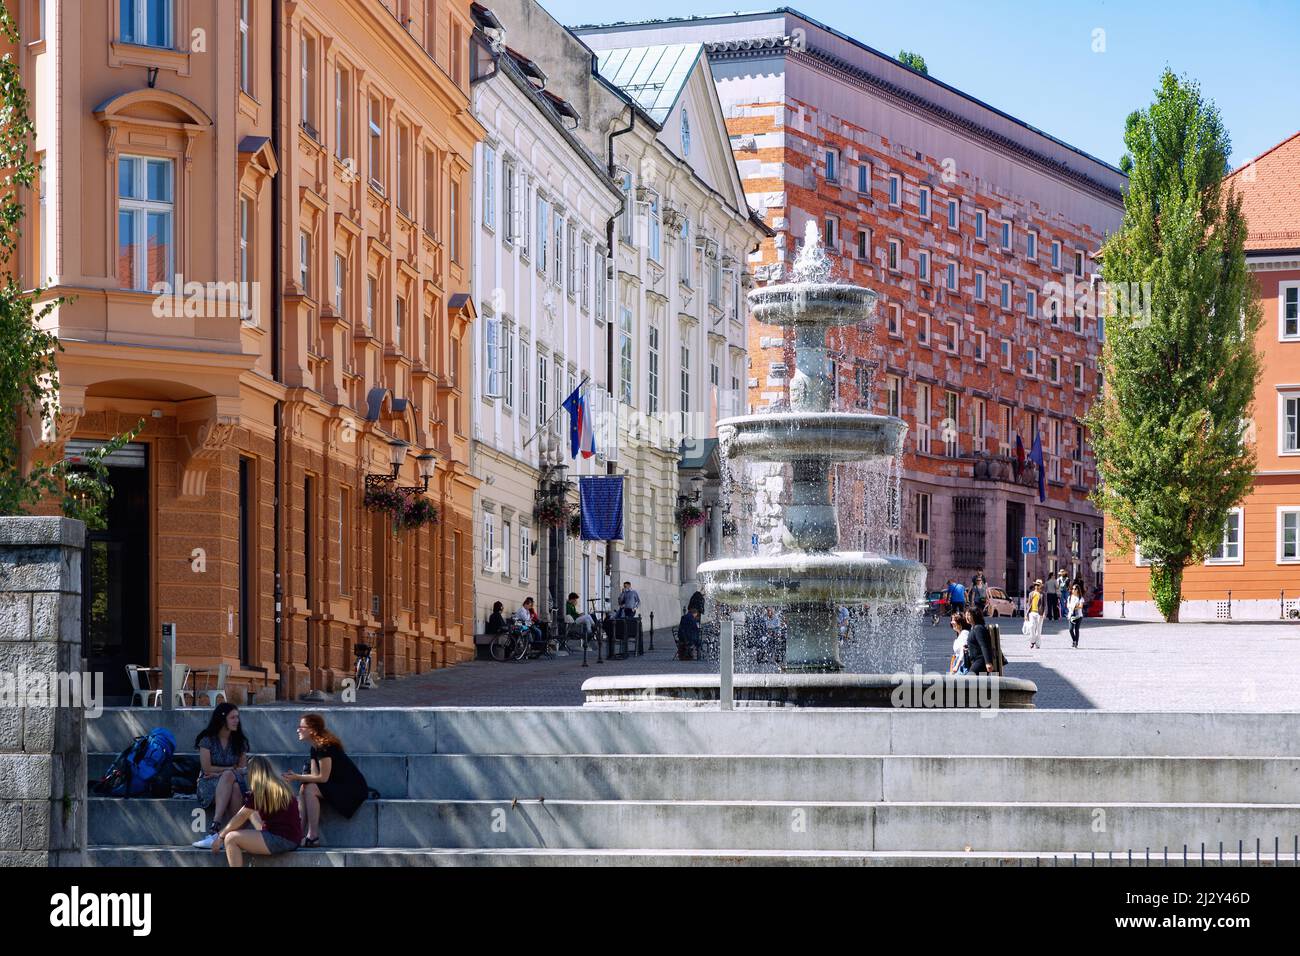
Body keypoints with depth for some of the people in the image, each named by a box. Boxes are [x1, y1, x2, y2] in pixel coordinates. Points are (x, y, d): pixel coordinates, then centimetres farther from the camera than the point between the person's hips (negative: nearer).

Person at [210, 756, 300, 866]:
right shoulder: (282, 787, 15)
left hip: (281, 841, -9)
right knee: (251, 812, 28)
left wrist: (220, 837, 9)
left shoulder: (259, 791, -9)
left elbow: (239, 818, -3)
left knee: (230, 839, -13)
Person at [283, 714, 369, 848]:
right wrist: (296, 777, -14)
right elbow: (315, 775, 3)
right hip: (337, 786, 9)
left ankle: (313, 837, -18)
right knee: (303, 789, -4)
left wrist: (297, 777, -17)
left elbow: (323, 778, -21)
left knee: (310, 789, -22)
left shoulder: (325, 747, -20)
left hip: (354, 789, -9)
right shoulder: (315, 748, 9)